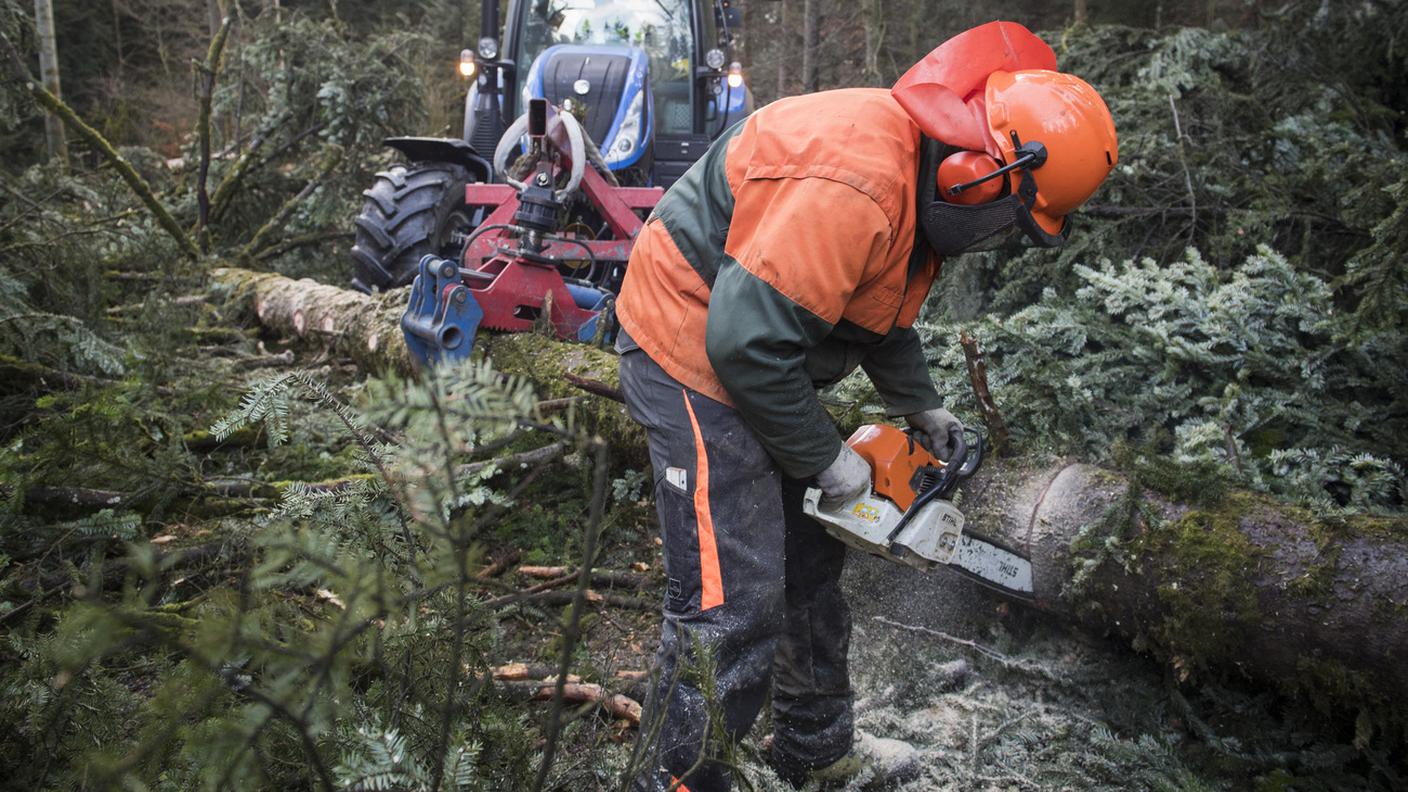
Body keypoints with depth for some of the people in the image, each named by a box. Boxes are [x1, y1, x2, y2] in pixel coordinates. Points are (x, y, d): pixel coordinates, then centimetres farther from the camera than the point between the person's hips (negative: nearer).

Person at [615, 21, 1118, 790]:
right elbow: (748, 338, -31)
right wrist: (825, 457, -18)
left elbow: (883, 312, 19)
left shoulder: (918, 169, 3)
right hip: (695, 349, -10)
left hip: (761, 354, 10)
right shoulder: (853, 185, -31)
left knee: (810, 560, 19)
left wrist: (922, 406, 17)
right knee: (732, 607, -11)